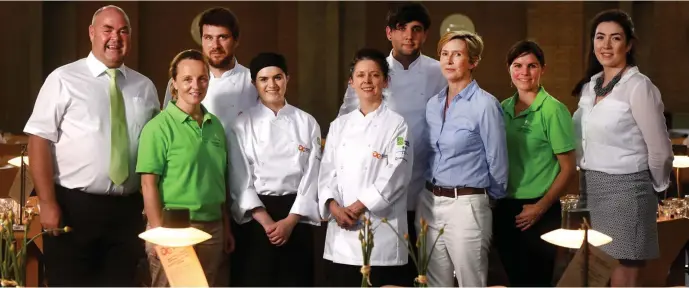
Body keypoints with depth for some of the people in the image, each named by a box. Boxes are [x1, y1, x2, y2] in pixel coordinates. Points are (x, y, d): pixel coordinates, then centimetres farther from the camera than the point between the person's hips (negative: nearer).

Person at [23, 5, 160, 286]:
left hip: (127, 209, 4)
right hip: (74, 207, -4)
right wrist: (47, 203, -14)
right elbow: (39, 140, -8)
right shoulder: (63, 80, -4)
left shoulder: (144, 87, 9)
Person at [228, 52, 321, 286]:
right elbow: (240, 179, -3)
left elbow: (312, 177, 1)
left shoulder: (307, 123, 5)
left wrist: (290, 221, -10)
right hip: (256, 219, -1)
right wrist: (266, 221, -14)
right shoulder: (243, 124, 2)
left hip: (297, 217, 1)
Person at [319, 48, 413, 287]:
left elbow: (394, 176, -9)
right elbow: (327, 171, 8)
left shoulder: (396, 124, 0)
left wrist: (357, 207, -14)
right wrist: (334, 207, -10)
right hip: (340, 234, 4)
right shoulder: (339, 125, 14)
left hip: (381, 230, -4)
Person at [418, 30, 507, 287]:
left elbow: (497, 161, -4)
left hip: (466, 206, -6)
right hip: (428, 203, 6)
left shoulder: (485, 105, -11)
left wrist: (494, 197, 8)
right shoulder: (433, 104, 10)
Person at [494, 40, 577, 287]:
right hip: (504, 210, 5)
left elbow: (569, 168, -9)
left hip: (538, 212, -5)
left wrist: (541, 208, -12)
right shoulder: (502, 109, 6)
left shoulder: (553, 110, -10)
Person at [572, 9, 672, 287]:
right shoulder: (589, 86, 10)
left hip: (625, 189, -7)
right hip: (591, 188, 7)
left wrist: (657, 187, 3)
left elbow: (659, 150, -9)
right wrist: (590, 179, 15)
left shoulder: (638, 87, -12)